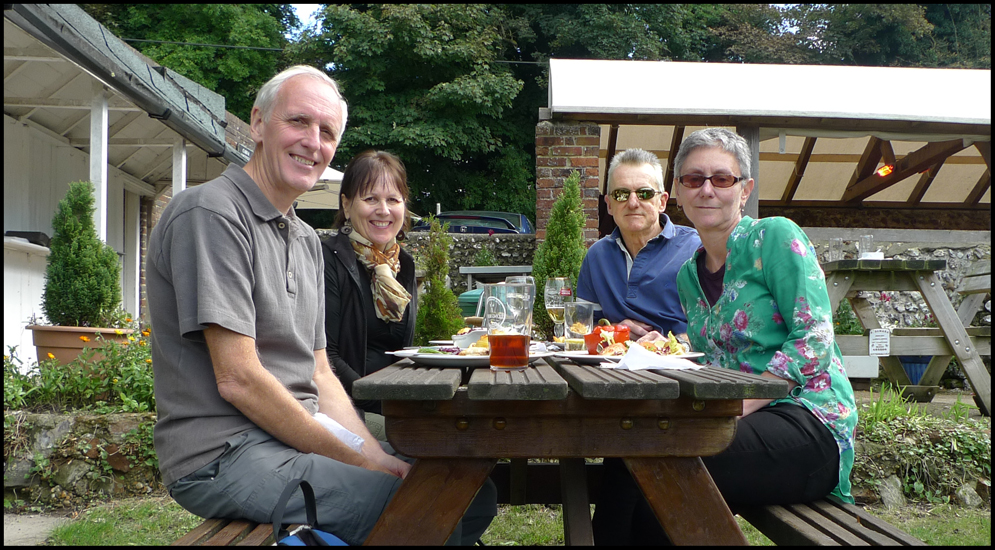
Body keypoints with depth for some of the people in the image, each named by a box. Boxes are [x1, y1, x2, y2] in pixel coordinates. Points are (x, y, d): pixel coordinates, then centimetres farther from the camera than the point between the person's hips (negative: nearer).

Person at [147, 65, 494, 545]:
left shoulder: (307, 242, 16)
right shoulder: (211, 213, -13)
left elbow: (319, 375, 13)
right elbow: (237, 379, -19)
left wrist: (377, 457, -2)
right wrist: (356, 461, -15)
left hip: (301, 431, 9)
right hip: (224, 454, -8)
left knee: (473, 487, 2)